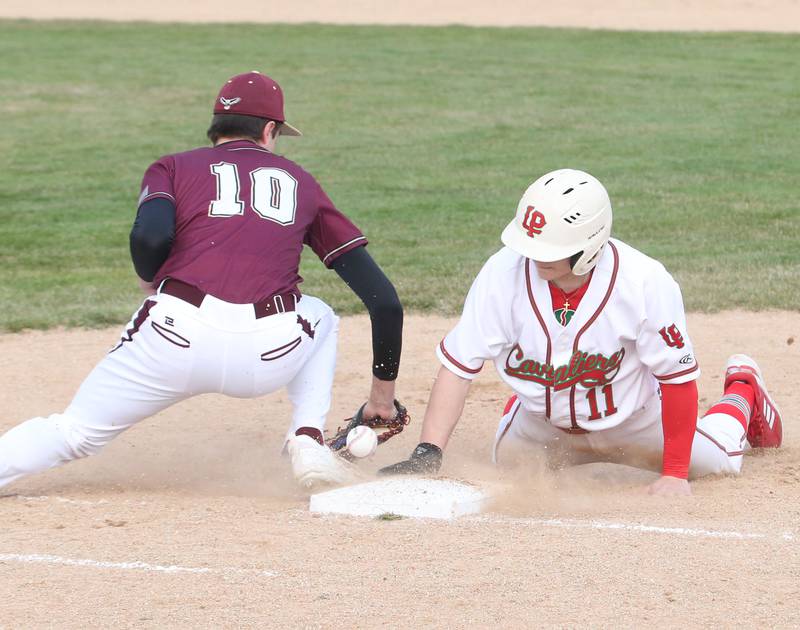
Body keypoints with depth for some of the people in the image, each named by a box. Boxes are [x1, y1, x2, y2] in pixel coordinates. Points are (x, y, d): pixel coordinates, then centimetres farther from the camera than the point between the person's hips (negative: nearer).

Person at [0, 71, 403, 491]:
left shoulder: (173, 167, 18)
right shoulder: (301, 184, 23)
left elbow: (149, 235, -7)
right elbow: (384, 299, 19)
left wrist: (151, 283, 15)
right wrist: (383, 391, 27)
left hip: (175, 337, -1)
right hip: (269, 355, 1)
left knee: (75, 433, 12)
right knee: (319, 318, 34)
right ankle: (307, 441, 15)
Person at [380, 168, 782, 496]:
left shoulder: (647, 283, -36)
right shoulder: (504, 273, -32)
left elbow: (678, 378, -26)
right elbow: (458, 365, -29)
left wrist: (674, 474, -25)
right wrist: (427, 454, -38)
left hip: (632, 421, -2)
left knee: (715, 460, 7)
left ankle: (742, 394, 39)